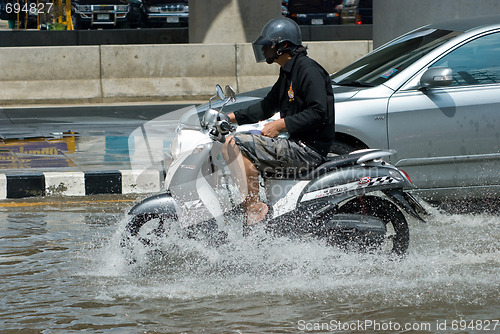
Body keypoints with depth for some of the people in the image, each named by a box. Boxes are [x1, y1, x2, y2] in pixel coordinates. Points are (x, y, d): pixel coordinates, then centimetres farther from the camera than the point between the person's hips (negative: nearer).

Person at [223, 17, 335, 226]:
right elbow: (268, 106, 31)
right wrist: (233, 117, 22)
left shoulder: (308, 70, -12)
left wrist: (282, 125, -22)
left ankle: (255, 207, -24)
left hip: (309, 149, -11)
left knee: (233, 145, -20)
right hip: (296, 144, 11)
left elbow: (319, 112, -21)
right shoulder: (287, 73, 20)